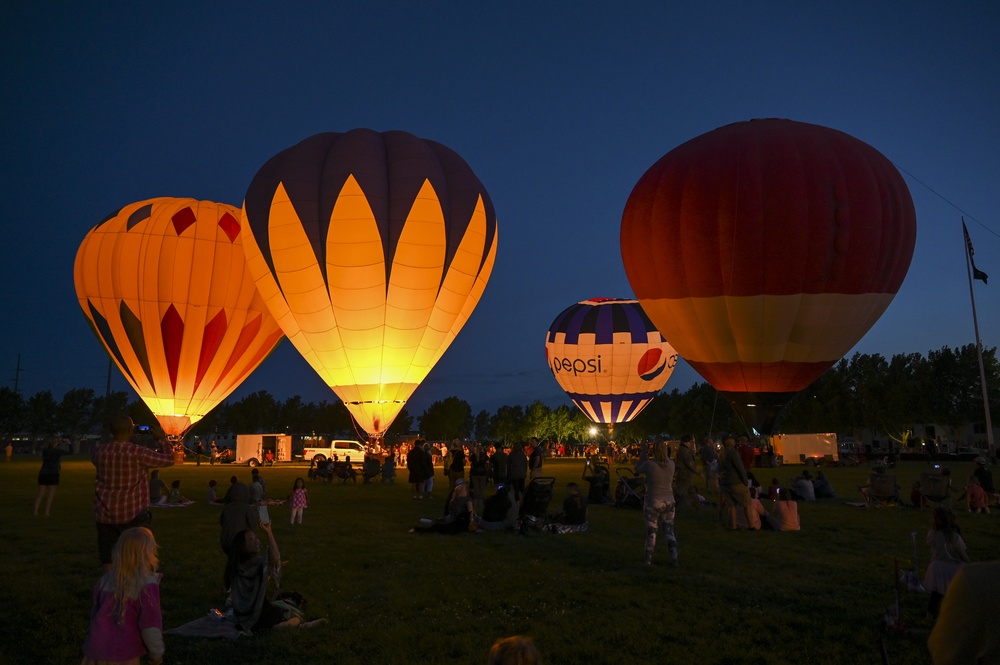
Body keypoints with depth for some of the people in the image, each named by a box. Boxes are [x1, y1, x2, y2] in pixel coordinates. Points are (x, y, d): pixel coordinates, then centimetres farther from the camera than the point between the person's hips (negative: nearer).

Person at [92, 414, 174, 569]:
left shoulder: (100, 451, -2)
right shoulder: (139, 452, -14)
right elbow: (169, 459, -4)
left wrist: (114, 438, 26)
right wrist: (162, 438, 9)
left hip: (104, 513, 4)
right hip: (132, 514, -4)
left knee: (108, 557, 11)